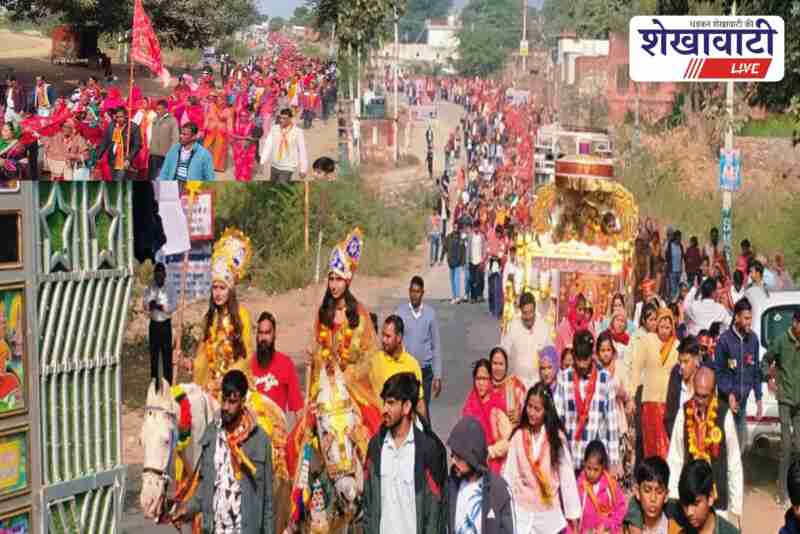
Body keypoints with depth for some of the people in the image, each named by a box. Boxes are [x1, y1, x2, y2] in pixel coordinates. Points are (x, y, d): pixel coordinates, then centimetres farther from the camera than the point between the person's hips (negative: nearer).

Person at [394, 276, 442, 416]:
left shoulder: (430, 314, 0)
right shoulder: (400, 312, -2)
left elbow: (436, 346, 4)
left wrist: (437, 377, 1)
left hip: (425, 369, 1)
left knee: (424, 410, 5)